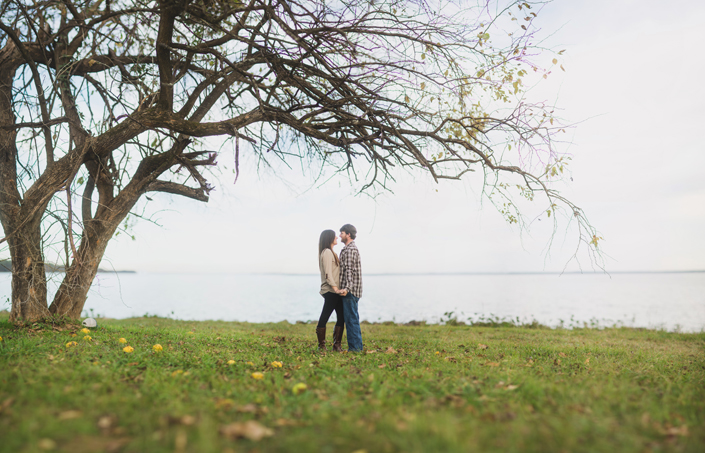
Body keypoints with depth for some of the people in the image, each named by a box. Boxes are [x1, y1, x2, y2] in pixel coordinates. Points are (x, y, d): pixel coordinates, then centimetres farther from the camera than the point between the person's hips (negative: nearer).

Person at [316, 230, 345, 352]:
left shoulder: (331, 252, 21)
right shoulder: (327, 252, -10)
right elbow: (328, 274, -17)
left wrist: (338, 288, 14)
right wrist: (335, 288, -21)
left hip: (336, 291, 10)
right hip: (330, 291, -10)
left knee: (341, 318, 9)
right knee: (324, 318, -3)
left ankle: (337, 345, 13)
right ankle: (321, 346, 3)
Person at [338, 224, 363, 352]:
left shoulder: (350, 250, -13)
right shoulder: (351, 248, 19)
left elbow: (349, 271, -23)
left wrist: (346, 288, -31)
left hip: (350, 291, -10)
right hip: (352, 291, 10)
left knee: (351, 319, -6)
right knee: (353, 318, 13)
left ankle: (355, 347, -2)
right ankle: (356, 346, 18)